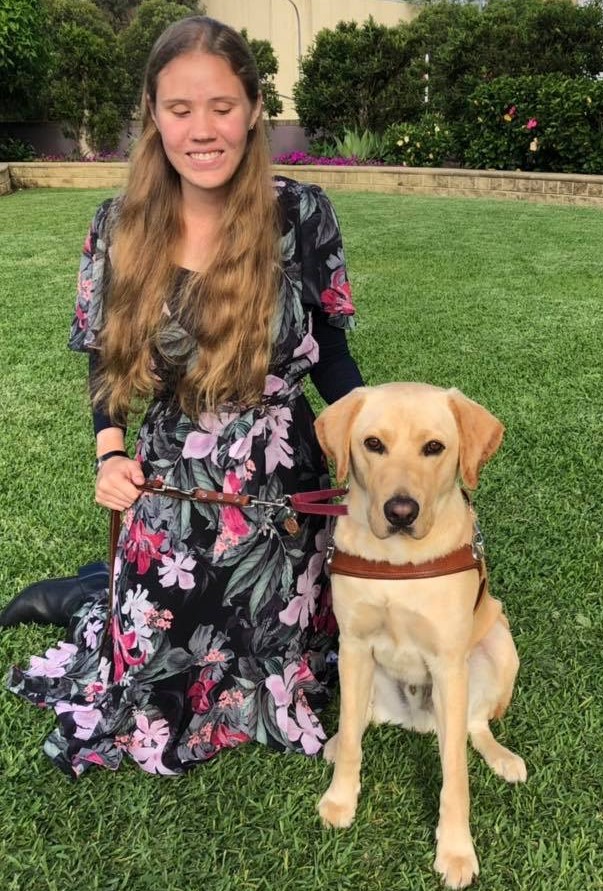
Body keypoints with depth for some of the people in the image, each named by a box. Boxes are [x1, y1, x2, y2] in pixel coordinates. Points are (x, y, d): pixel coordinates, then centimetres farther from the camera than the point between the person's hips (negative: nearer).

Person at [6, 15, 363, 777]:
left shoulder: (300, 216, -11)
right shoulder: (120, 227, -6)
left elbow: (330, 357, -3)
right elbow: (105, 361, 5)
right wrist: (109, 452, -11)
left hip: (281, 494, 0)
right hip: (169, 498, 1)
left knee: (272, 674, 21)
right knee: (158, 693, 20)